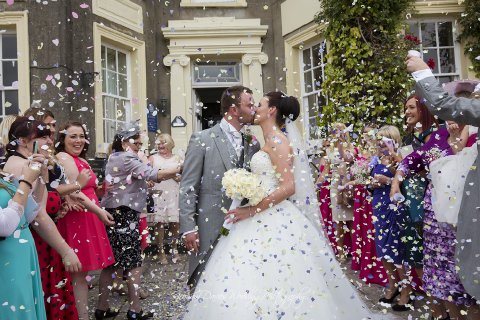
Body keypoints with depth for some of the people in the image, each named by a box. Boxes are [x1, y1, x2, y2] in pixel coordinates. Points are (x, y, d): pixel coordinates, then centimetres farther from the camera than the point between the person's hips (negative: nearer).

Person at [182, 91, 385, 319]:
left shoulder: (277, 140, -11)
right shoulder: (271, 141, 17)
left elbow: (289, 187, -19)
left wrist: (252, 210, -19)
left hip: (273, 221, -9)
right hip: (265, 219, 9)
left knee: (269, 285, -7)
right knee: (258, 283, 11)